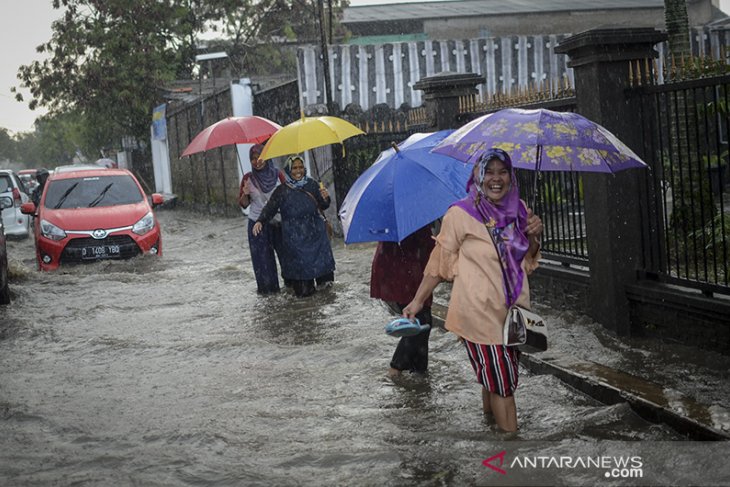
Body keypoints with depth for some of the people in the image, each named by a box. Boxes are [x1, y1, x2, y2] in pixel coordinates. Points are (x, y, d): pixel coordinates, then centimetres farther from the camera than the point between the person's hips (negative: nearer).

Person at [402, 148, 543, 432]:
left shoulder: (518, 209, 6)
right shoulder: (460, 215, -11)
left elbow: (528, 259, 17)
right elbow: (440, 262, -3)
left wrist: (534, 236, -3)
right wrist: (418, 300, -3)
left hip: (514, 309, 6)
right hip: (479, 311, -6)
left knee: (493, 375, 18)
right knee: (502, 382, -4)